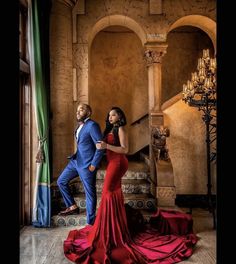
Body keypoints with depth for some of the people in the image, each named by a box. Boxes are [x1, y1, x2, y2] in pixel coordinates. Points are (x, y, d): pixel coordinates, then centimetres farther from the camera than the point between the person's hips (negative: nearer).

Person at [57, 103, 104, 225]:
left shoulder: (92, 125, -16)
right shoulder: (80, 125, 11)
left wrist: (94, 164, -18)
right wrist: (75, 156, 11)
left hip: (86, 164, -9)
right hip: (76, 161, 9)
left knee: (90, 192, 3)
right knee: (61, 181, 17)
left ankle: (90, 222, 19)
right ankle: (72, 206, 32)